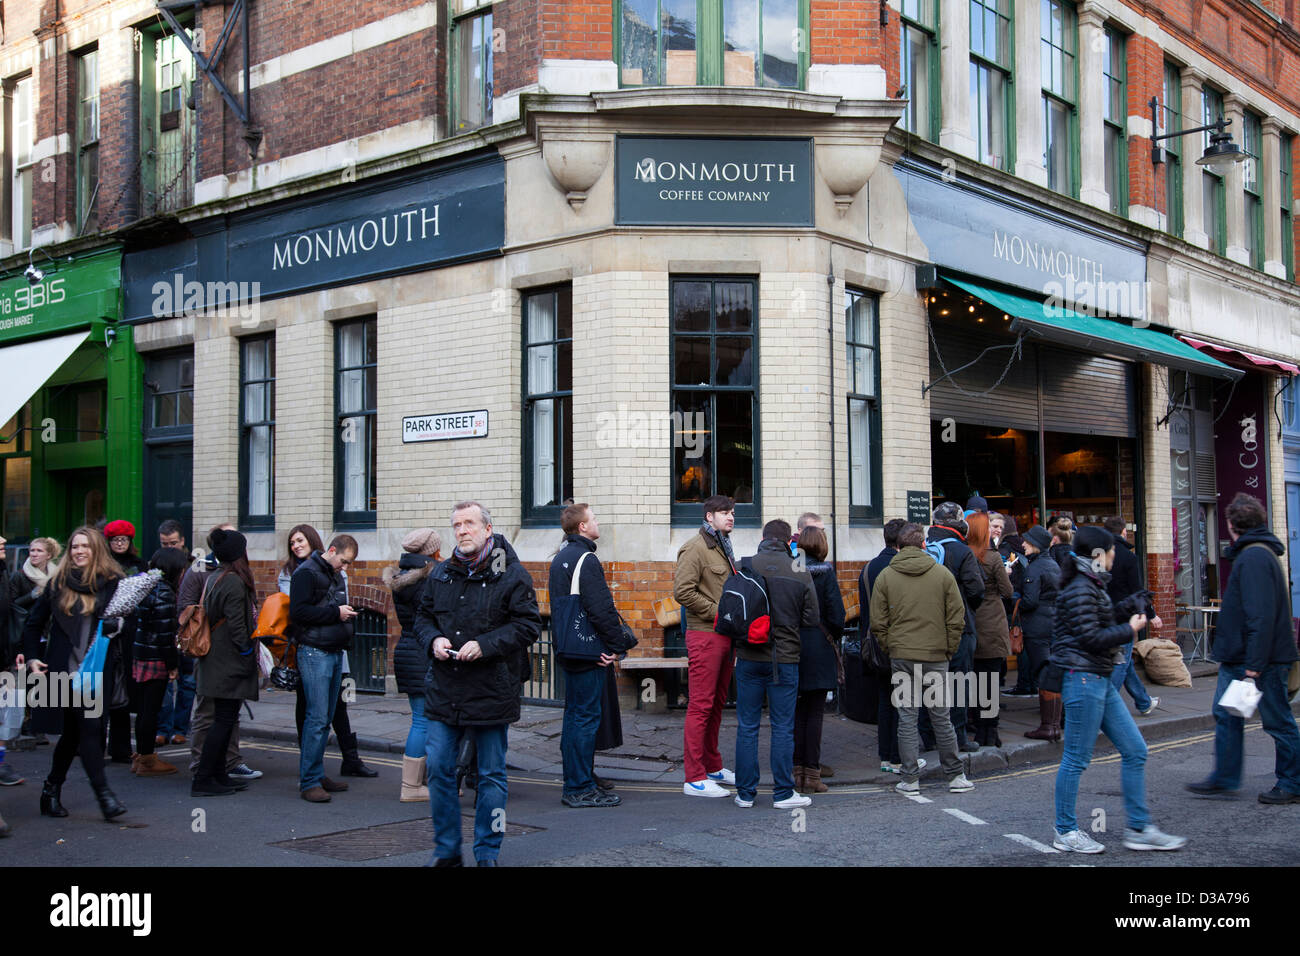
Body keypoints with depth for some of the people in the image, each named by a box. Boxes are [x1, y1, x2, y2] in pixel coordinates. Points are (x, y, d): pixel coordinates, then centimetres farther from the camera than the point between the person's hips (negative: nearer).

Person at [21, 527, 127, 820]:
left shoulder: (113, 583, 3)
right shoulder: (58, 583, 6)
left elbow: (123, 619, 4)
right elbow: (34, 623, 14)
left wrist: (114, 625, -18)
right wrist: (32, 657, 4)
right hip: (64, 669, -1)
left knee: (73, 732, 4)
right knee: (89, 727, -10)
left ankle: (52, 791, 22)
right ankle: (103, 793, -6)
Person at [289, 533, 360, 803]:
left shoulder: (336, 575, 18)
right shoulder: (307, 573, -8)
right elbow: (298, 611, -18)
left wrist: (346, 615, 9)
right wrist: (335, 613, -16)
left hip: (335, 653, 9)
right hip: (315, 652, -9)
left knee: (326, 718, 11)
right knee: (317, 718, -11)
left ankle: (317, 774, 17)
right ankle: (309, 782, -7)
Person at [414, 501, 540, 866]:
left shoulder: (512, 574, -6)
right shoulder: (441, 573, 9)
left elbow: (528, 625, -9)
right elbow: (423, 615, 17)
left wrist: (485, 645, -19)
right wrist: (433, 640, -4)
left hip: (492, 691, -4)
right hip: (444, 691, 4)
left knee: (491, 774, 6)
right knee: (439, 770, 5)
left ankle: (487, 855, 18)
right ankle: (446, 851, 20)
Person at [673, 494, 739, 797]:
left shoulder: (724, 547, 19)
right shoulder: (695, 548, -11)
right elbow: (682, 591, -19)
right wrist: (717, 612, -17)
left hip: (725, 635, 9)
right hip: (705, 635, -9)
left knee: (717, 704, 15)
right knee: (701, 705, -7)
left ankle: (712, 766, 25)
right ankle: (695, 777, -5)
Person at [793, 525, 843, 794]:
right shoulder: (825, 572, -8)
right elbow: (836, 612, -10)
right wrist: (835, 638, 7)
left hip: (792, 648, 3)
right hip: (819, 648, -3)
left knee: (797, 711, 11)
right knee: (815, 712, 2)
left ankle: (797, 771, 12)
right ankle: (812, 774, 3)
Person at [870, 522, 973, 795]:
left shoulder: (885, 577, 0)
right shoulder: (943, 574, 1)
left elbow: (878, 622, 0)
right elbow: (957, 619, 1)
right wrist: (949, 650, 10)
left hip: (901, 657, 0)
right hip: (936, 656, 0)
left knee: (907, 718, 4)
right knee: (941, 717, 8)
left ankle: (910, 779, 6)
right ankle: (956, 776, 14)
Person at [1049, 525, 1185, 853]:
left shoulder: (1092, 585, 17)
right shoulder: (1080, 589, -15)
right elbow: (1091, 638, -20)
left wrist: (1126, 613, 9)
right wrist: (1130, 629, -8)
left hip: (1100, 680, 11)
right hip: (1082, 678, -11)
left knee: (1135, 751, 9)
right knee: (1077, 759, -2)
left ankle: (1139, 829, 15)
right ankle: (1066, 832, 9)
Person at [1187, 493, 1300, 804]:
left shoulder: (1254, 558, -20)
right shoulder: (1252, 553, 13)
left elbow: (1261, 616, -26)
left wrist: (1255, 664, -26)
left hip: (1262, 661, -10)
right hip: (1238, 659, 10)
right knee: (1226, 716, 13)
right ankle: (1224, 778, 21)